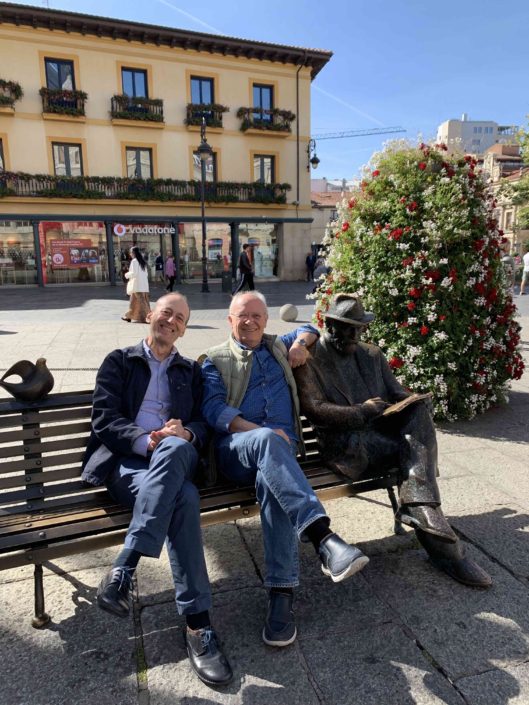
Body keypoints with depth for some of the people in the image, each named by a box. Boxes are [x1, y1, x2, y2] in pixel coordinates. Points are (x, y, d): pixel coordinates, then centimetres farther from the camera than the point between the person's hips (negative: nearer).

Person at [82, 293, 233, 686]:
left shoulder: (191, 371, 22)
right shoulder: (119, 361, 14)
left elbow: (203, 422, 11)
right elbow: (104, 421, 1)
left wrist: (186, 434, -14)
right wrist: (145, 441, -18)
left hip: (177, 459, 2)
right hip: (125, 460, -2)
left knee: (176, 447, -36)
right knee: (183, 497, -33)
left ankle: (124, 568, -31)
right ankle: (197, 622, -27)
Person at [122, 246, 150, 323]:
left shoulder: (134, 261, -10)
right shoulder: (142, 261, 13)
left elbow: (134, 273, -17)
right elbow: (146, 274, 14)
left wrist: (127, 275, 1)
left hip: (137, 285, -8)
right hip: (144, 285, 8)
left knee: (140, 301, -5)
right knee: (135, 301, 11)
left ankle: (144, 318, -7)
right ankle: (129, 316, 16)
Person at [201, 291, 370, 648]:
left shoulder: (277, 347, 26)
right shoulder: (216, 359, 14)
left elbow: (308, 330, 43)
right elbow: (214, 409, -1)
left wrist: (300, 343, 17)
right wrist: (260, 432, -16)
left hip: (280, 446, 2)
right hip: (236, 447, -2)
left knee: (272, 479, -34)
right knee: (268, 439, -39)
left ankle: (282, 593, -32)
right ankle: (323, 537, -49)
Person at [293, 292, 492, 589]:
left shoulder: (373, 354, 20)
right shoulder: (309, 360, 0)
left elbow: (398, 393, 18)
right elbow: (315, 410, -10)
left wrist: (413, 403, -6)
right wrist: (362, 412, -16)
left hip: (386, 432, 6)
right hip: (345, 444, -6)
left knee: (421, 408, -24)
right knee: (416, 449, -26)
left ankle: (419, 511, -33)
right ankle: (442, 544, -21)